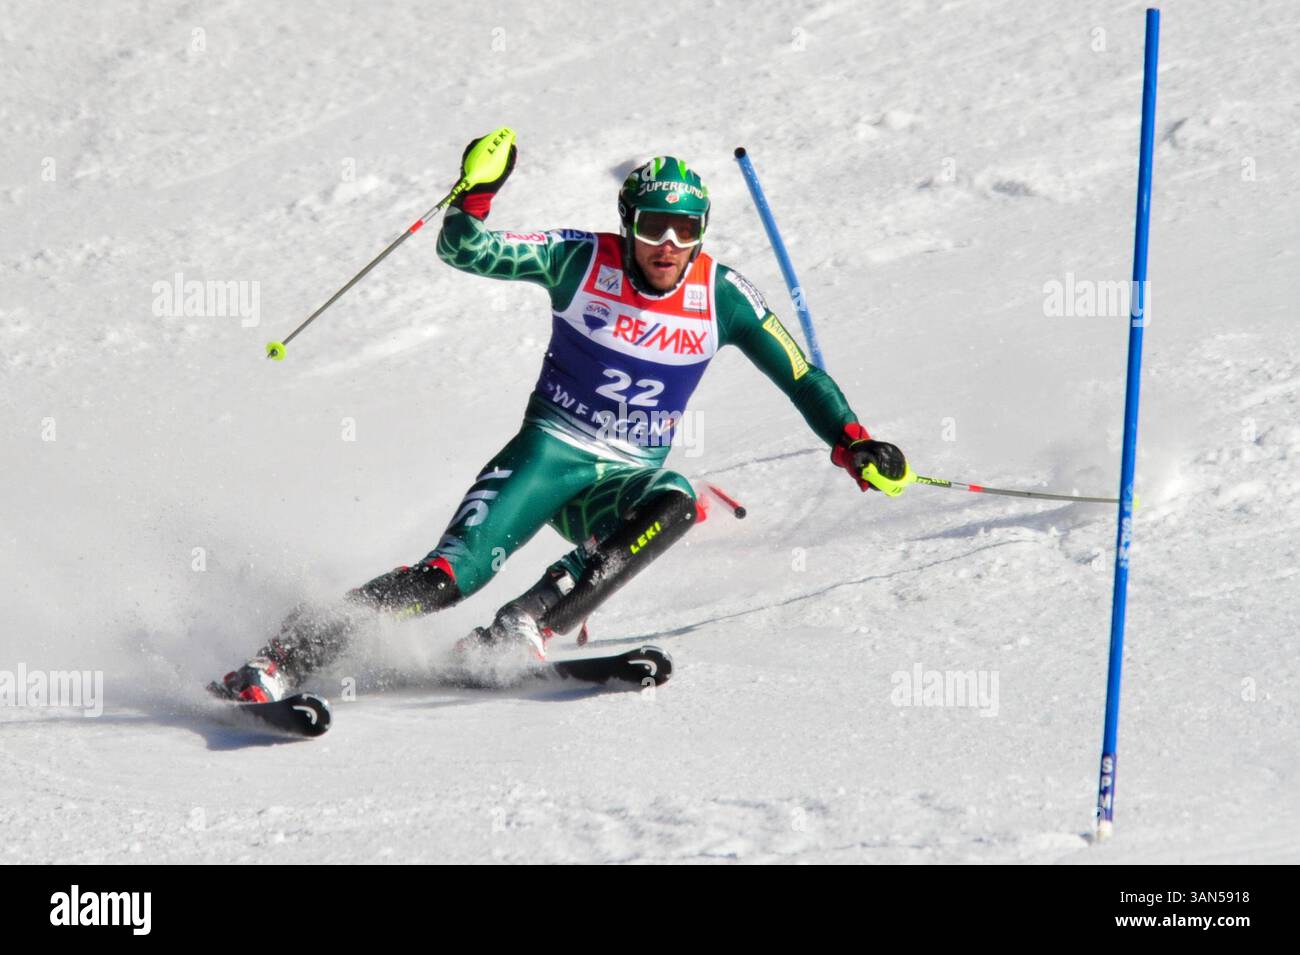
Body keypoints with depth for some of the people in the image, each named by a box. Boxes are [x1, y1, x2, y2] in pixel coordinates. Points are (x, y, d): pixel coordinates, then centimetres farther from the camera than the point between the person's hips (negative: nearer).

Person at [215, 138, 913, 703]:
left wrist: (854, 444, -6)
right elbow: (464, 252, -8)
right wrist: (477, 194, -24)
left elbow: (798, 374, 5)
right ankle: (280, 659, -22)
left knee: (675, 504, -34)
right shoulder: (580, 261, -7)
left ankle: (519, 630, -35)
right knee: (452, 572, -23)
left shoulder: (721, 295, -3)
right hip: (550, 450, -2)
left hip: (628, 477, 3)